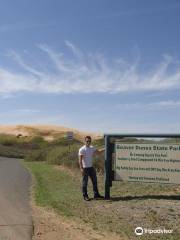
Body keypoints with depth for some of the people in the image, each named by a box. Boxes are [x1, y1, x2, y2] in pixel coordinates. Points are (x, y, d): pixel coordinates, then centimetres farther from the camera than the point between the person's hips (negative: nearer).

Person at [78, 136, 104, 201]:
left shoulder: (92, 148, 6)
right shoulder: (82, 149, -14)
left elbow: (98, 152, 20)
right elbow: (80, 160, -16)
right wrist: (81, 168, -22)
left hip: (91, 167, 7)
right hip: (85, 168, -7)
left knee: (95, 181, 12)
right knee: (85, 182, 3)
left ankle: (96, 195, 23)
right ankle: (85, 196, 16)